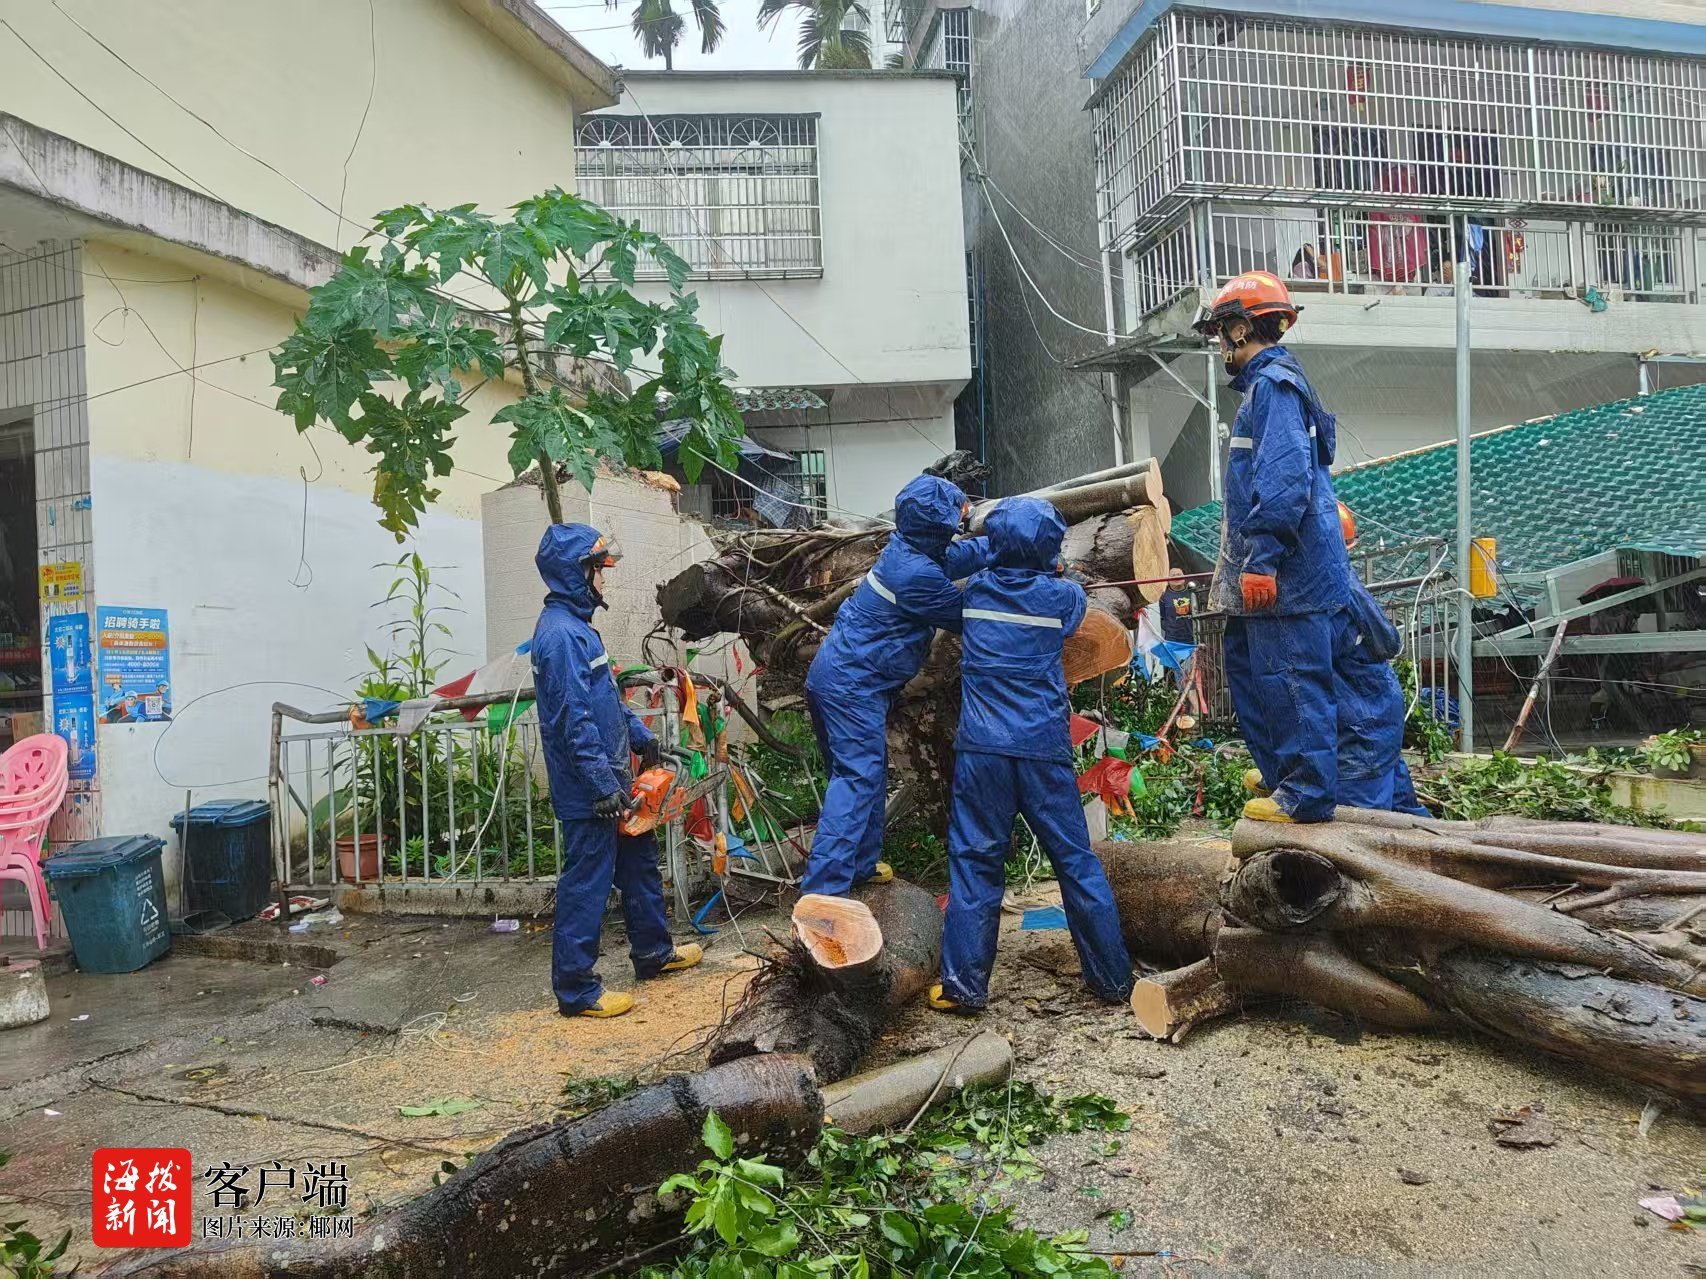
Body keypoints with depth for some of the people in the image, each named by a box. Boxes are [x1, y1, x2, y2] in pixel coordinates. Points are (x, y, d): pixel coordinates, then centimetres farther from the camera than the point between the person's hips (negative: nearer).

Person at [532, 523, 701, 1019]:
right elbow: (575, 719, -25)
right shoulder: (561, 633, -21)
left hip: (610, 777, 11)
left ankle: (653, 951, 36)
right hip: (588, 790, -10)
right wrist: (604, 786, -24)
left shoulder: (576, 623, 12)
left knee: (640, 861, 21)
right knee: (587, 883, 0)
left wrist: (639, 734, 24)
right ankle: (576, 989, 12)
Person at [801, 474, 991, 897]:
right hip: (853, 685, -10)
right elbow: (964, 616, -7)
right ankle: (823, 891, -14)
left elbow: (960, 556, 21)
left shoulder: (903, 548, 5)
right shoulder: (918, 575, -22)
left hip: (835, 673, 10)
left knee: (866, 772, 19)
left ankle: (860, 865, 31)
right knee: (857, 779, -10)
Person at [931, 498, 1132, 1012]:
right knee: (1076, 860, 9)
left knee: (975, 860, 6)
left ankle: (964, 984, 8)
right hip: (1044, 748, -1)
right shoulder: (1063, 595, 0)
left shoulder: (975, 590, 6)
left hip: (981, 748, 1)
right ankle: (1112, 978, 19)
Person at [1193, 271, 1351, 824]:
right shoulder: (1265, 384, 20)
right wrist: (1244, 561, 26)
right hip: (1276, 570, 11)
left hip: (1287, 571, -11)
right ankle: (1282, 771, 29)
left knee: (1291, 678, -5)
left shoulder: (1274, 385, -13)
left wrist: (1260, 559, -25)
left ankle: (1307, 795, 4)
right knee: (1246, 665, 18)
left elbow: (1285, 478, -23)